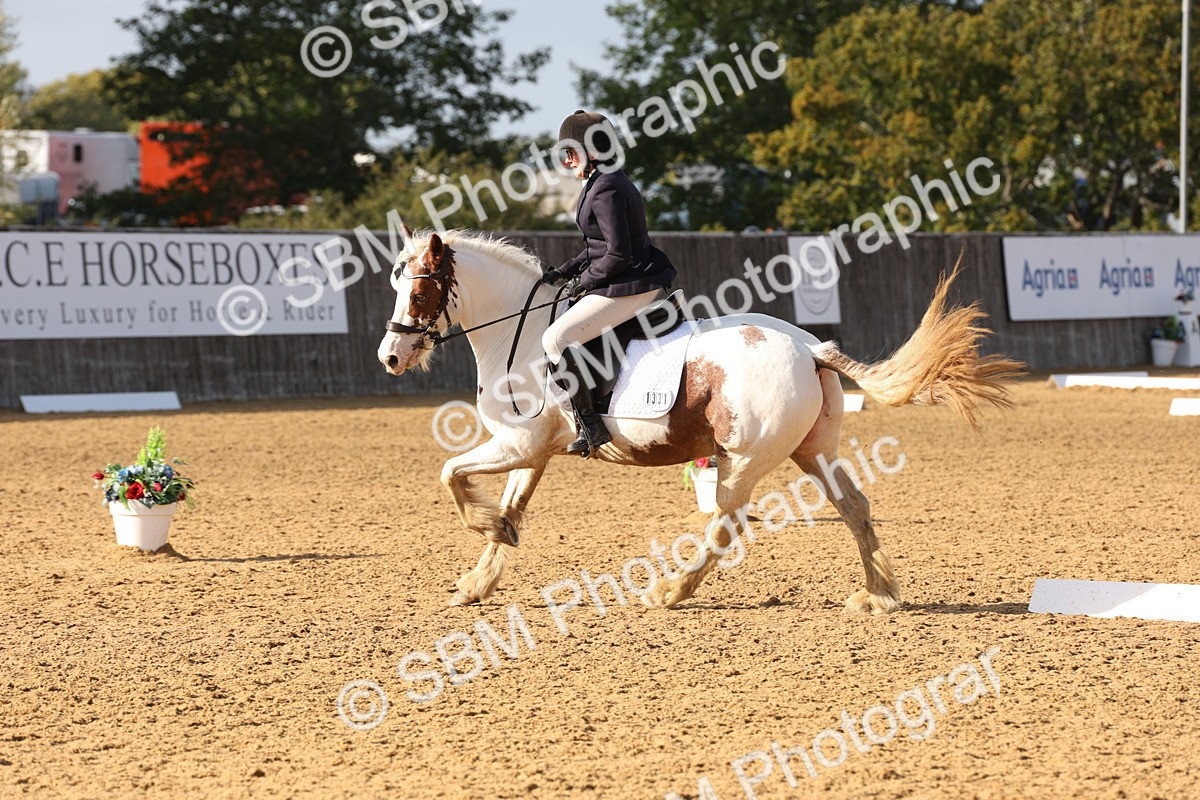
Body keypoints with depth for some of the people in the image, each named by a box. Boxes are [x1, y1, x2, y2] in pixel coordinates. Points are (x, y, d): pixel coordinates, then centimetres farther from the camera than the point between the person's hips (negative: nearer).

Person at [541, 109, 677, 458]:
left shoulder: (606, 189, -19)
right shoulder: (606, 183, 14)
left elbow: (617, 254, -23)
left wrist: (584, 281, -10)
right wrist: (563, 273, 11)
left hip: (628, 288, -11)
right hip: (647, 284, 11)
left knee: (556, 339, -18)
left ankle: (590, 426, -19)